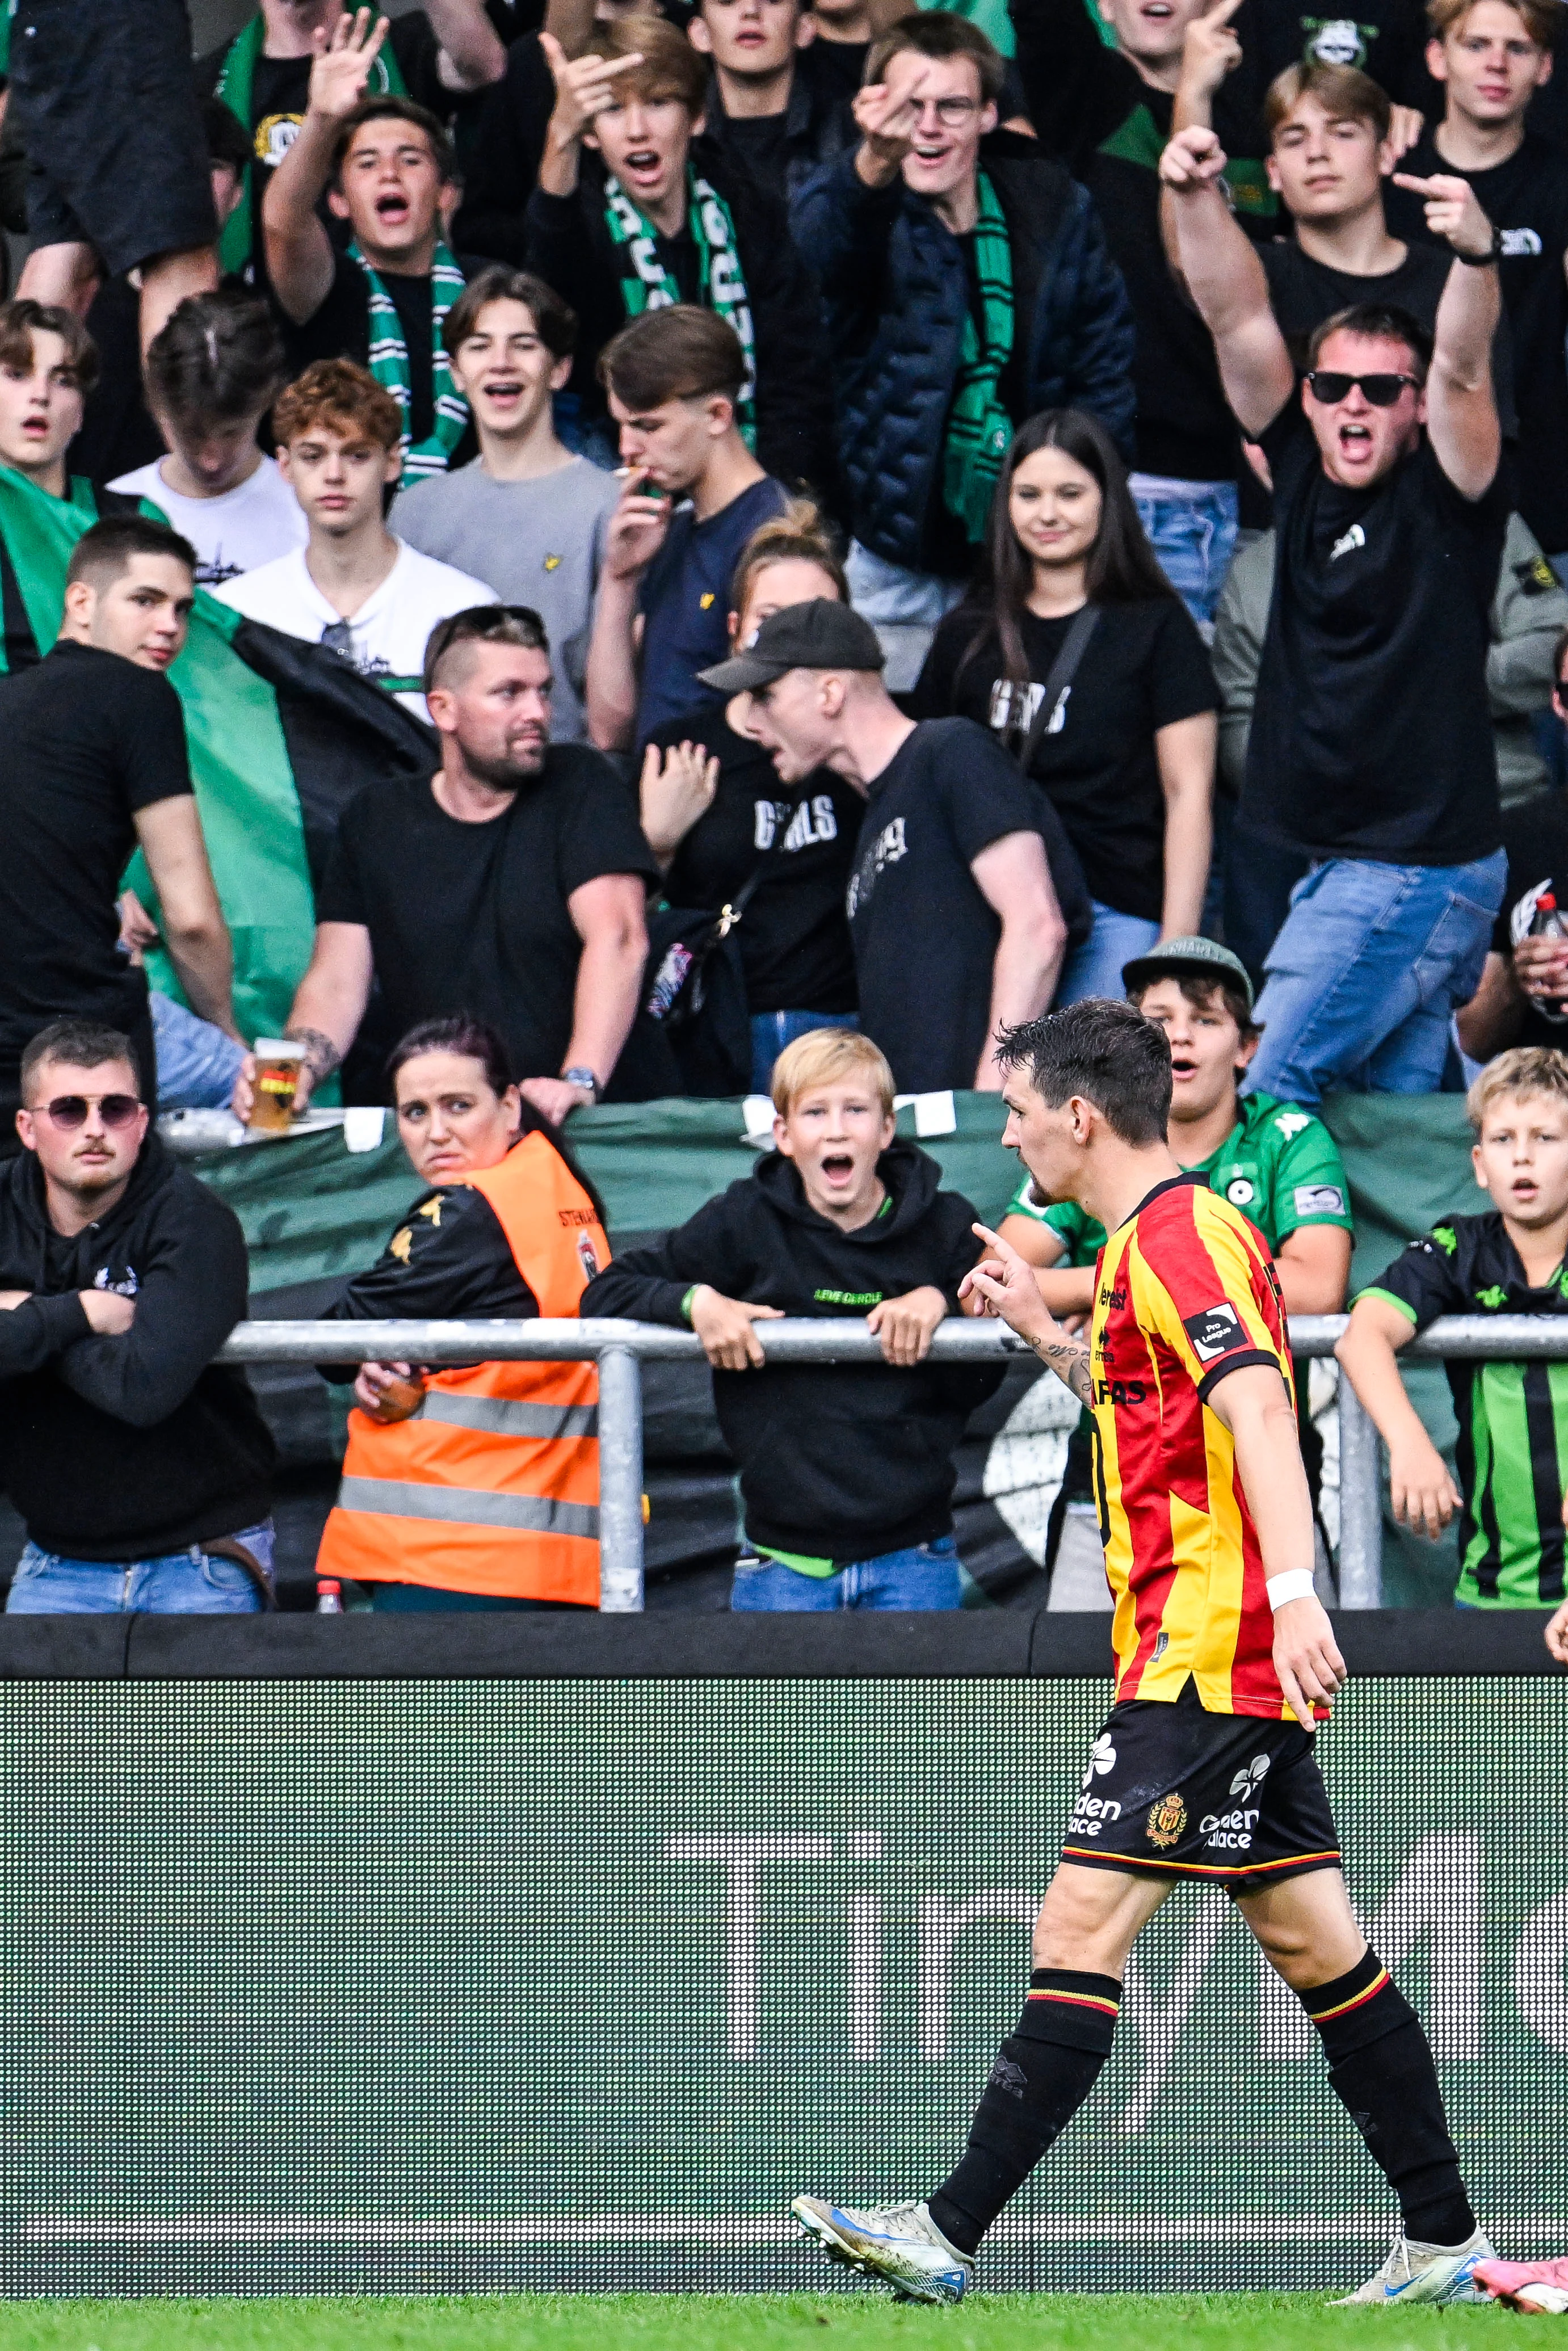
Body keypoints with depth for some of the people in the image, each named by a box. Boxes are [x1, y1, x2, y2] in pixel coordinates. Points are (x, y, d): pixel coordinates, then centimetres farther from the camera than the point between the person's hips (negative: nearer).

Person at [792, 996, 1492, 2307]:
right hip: (1238, 1664, 11)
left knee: (1083, 1931, -12)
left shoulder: (1178, 1238, -13)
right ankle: (1442, 2243, 10)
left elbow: (1258, 1411, -27)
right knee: (1312, 1943, 10)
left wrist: (1291, 1592, -37)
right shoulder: (1152, 1243, 19)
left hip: (1207, 1655, -11)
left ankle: (953, 2235, -14)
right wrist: (1048, 1334, 26)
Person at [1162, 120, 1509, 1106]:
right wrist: (1197, 198, -11)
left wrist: (1476, 257, -43)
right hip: (1340, 866, 7)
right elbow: (1238, 320, 3)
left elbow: (1464, 371, -26)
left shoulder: (1443, 496, -8)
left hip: (1419, 868, -7)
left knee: (1259, 1097, -12)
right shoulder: (1303, 469, 8)